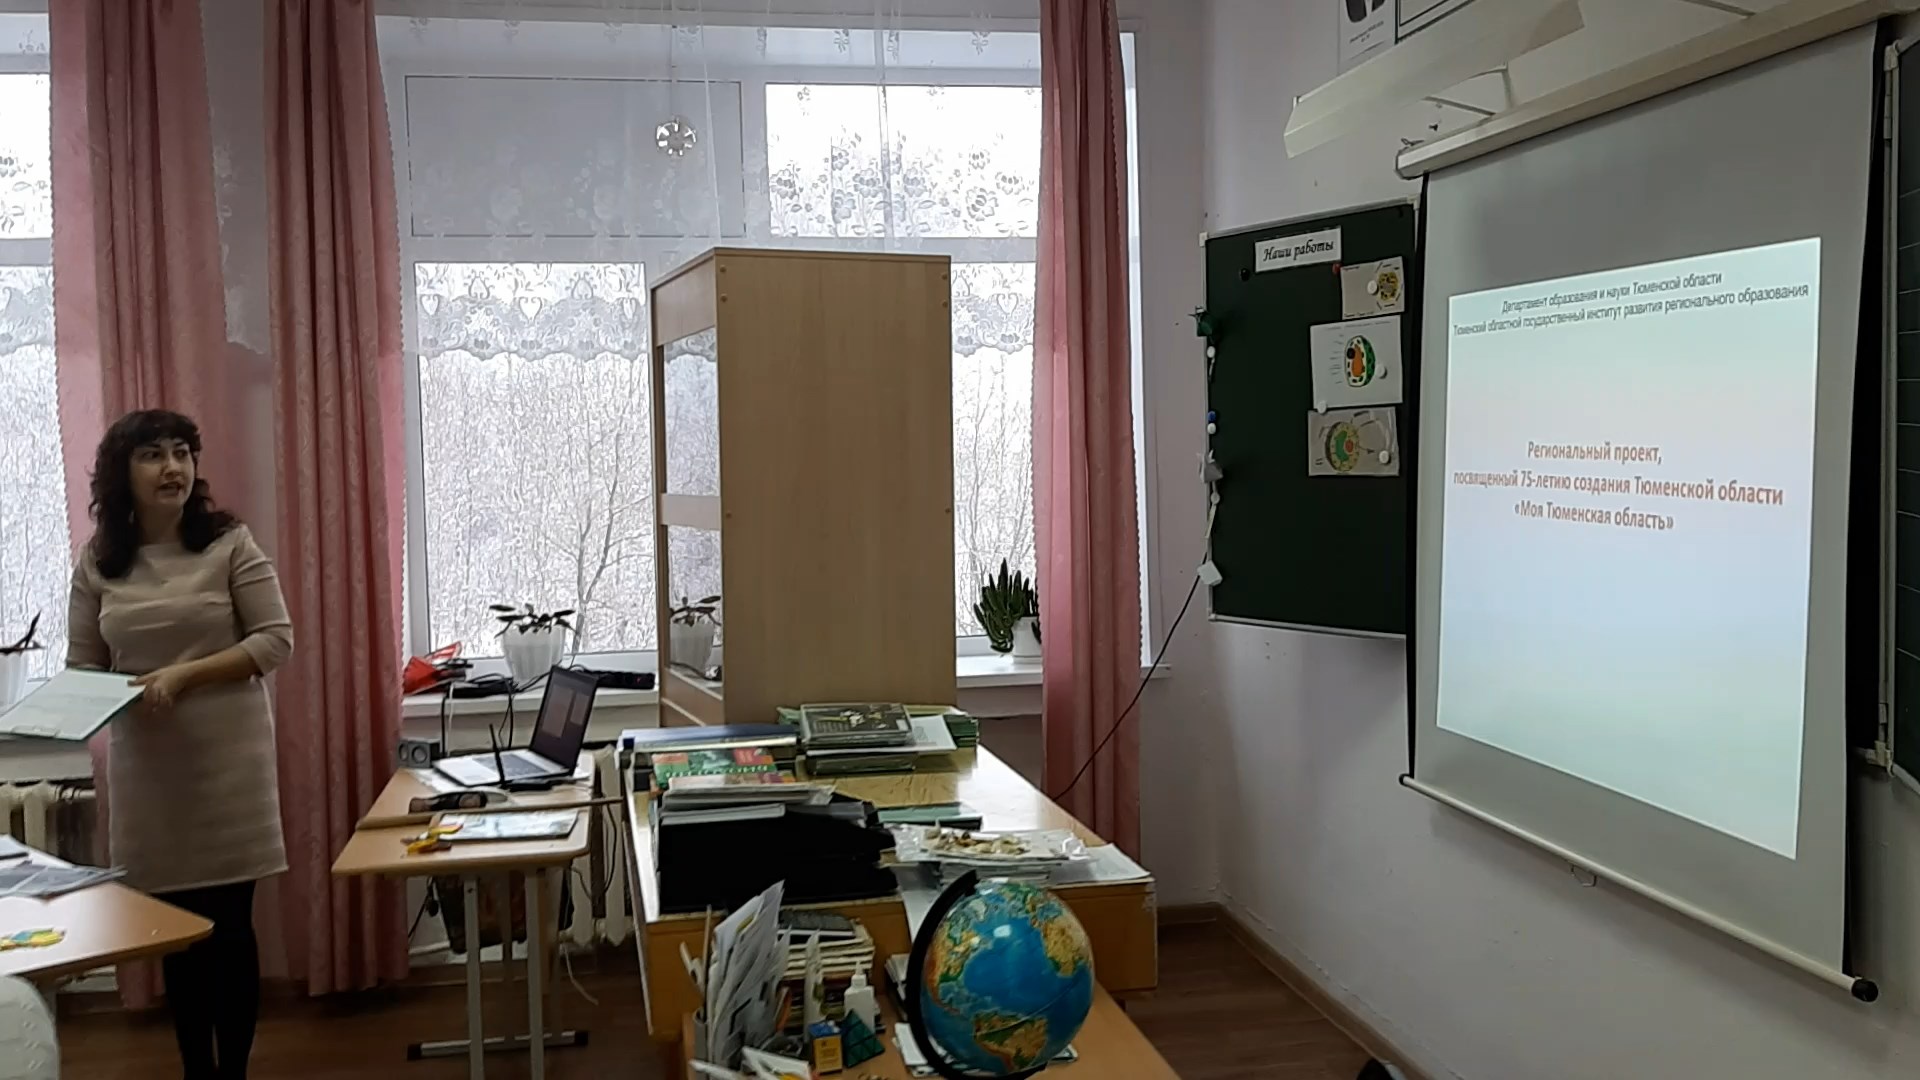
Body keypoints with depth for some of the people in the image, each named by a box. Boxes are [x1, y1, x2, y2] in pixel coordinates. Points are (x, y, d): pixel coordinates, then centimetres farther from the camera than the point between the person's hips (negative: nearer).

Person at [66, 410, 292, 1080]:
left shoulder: (228, 541, -4)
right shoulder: (97, 562, 4)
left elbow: (276, 639, -7)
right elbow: (82, 665, 8)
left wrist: (184, 676, -17)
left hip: (227, 756, -2)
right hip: (144, 763, 3)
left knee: (230, 923, 3)